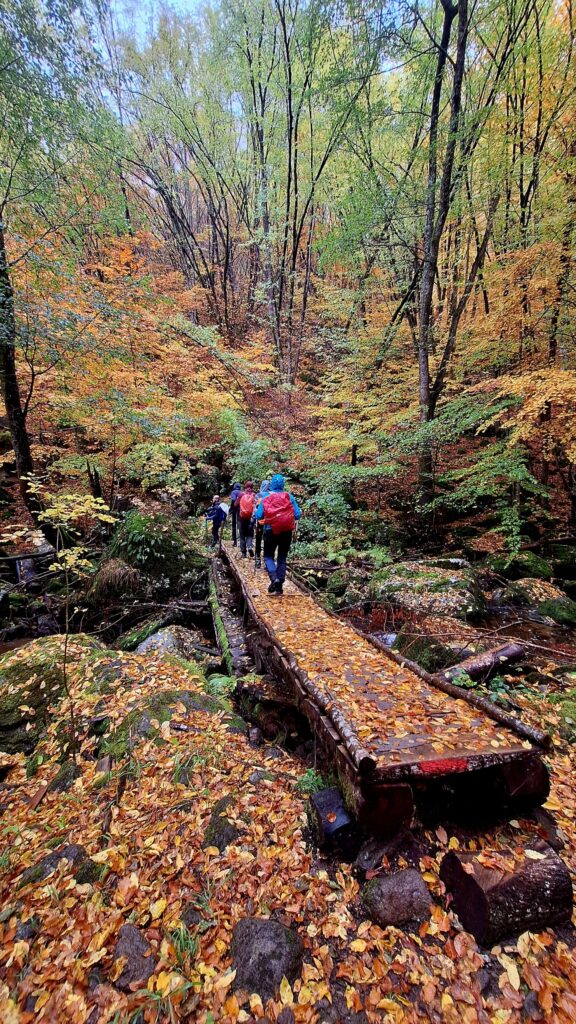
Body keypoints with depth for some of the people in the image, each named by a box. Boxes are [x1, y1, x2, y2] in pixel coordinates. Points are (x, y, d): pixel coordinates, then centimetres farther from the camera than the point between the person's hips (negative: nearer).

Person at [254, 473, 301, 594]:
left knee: (268, 556, 13)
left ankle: (274, 578, -11)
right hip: (286, 532, 1)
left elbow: (258, 516, -7)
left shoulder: (266, 498, -2)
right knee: (282, 558, 14)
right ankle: (280, 585, 10)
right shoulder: (290, 497, -2)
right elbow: (297, 515, -5)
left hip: (271, 531, -1)